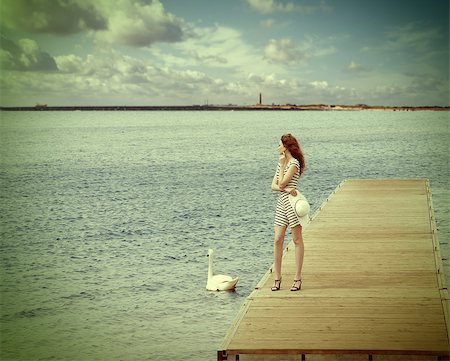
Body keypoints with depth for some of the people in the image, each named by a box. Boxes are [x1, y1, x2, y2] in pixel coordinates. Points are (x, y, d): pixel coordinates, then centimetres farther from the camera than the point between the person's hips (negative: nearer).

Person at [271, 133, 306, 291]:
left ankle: (297, 278, 5)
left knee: (297, 240, 0)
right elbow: (274, 186, 9)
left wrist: (282, 164, -8)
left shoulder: (294, 163, -10)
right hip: (281, 203, 8)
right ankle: (277, 277, 9)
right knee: (277, 240, 2)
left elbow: (282, 183, -15)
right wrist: (286, 189, -11)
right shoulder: (281, 163, 16)